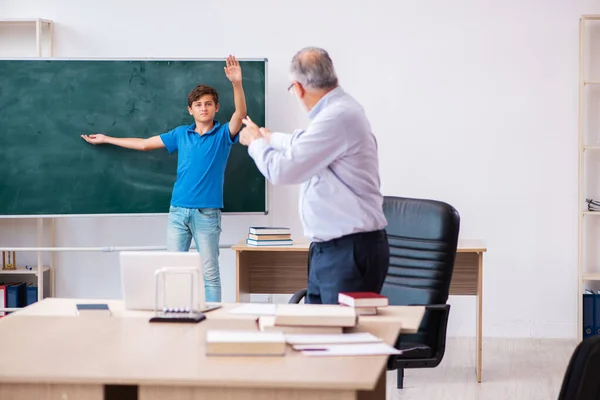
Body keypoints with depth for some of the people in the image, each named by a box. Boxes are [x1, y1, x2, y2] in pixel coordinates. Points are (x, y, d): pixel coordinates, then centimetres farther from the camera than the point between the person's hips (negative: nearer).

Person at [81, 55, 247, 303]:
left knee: (210, 273, -1)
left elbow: (240, 113, -17)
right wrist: (106, 139, 23)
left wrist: (236, 83, -33)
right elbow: (144, 144, 19)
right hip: (178, 210, 4)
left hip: (207, 212, -4)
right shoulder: (181, 134, 12)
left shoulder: (223, 134, 2)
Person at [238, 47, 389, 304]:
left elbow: (281, 170, -17)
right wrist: (270, 138, 52)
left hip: (351, 252, -10)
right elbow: (304, 145, 36)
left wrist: (256, 142, 3)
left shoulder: (338, 116, -19)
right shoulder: (338, 110, 14)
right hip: (328, 251, 10)